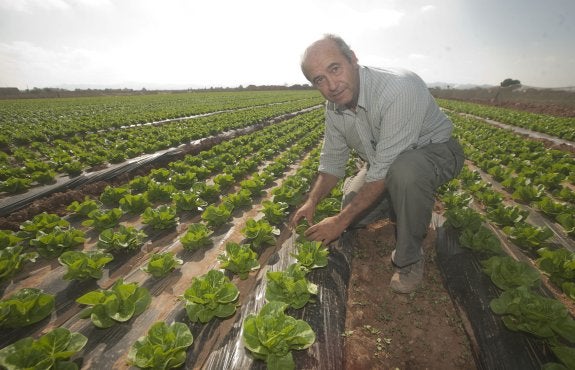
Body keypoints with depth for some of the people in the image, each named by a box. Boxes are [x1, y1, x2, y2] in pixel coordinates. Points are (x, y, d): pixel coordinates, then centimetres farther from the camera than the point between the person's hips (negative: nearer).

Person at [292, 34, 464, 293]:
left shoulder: (398, 89, -35)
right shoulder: (334, 107, -9)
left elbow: (385, 171, -35)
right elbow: (332, 160, 1)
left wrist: (341, 220, -29)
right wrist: (312, 202, -9)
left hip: (435, 151, -6)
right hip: (385, 162, 7)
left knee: (404, 170, -40)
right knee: (352, 208, -5)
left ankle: (408, 259, -16)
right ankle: (412, 209, 20)